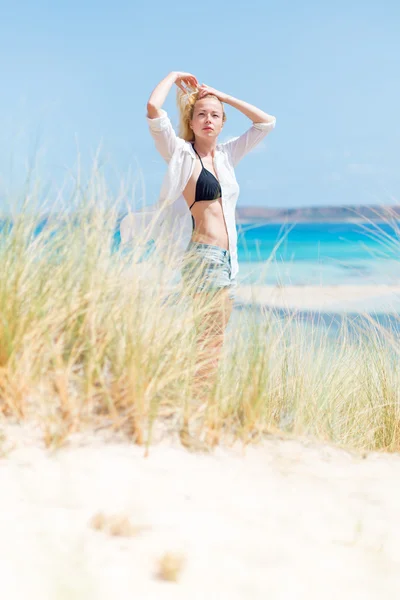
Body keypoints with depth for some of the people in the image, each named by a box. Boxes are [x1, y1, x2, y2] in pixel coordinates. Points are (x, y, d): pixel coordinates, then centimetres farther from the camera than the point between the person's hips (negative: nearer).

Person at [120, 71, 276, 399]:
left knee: (213, 343, 8)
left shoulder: (227, 155, 16)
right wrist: (174, 76, 2)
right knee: (209, 340, -14)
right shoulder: (181, 154, -1)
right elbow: (153, 108, -15)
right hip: (203, 255, -7)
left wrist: (225, 97, 15)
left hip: (227, 258, 7)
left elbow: (267, 122, 22)